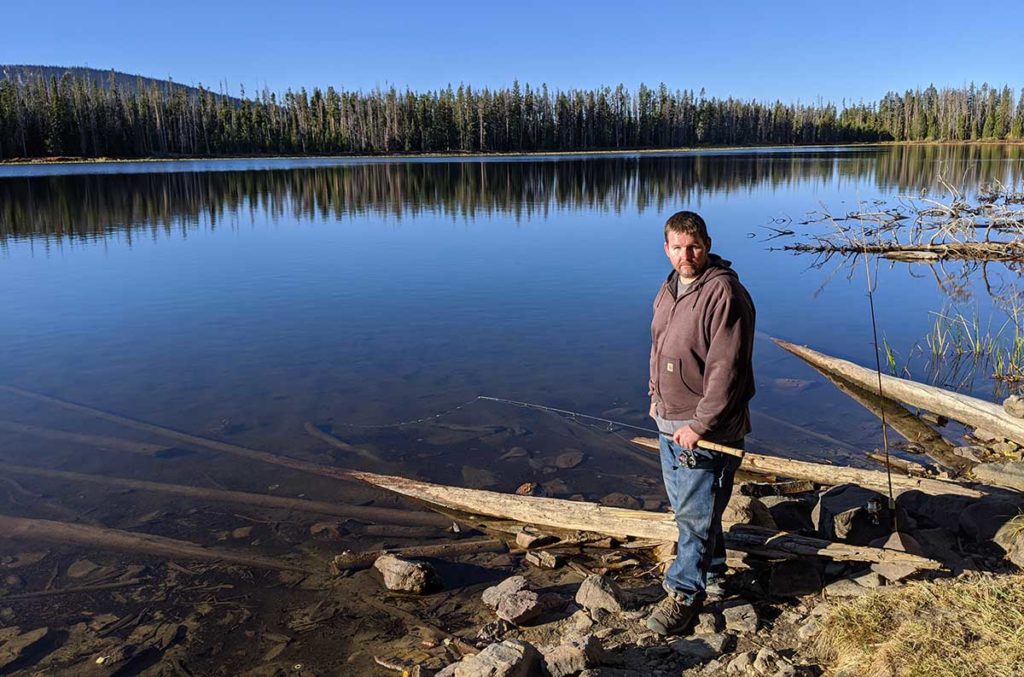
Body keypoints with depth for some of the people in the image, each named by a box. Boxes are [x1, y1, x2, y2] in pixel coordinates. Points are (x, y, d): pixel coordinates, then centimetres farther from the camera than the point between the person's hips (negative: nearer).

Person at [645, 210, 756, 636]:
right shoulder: (669, 288, 8)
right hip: (668, 419, 9)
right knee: (683, 502, 21)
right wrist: (656, 394, 18)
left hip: (706, 427, -9)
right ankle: (711, 566, 41)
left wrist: (700, 424, -23)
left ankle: (685, 593, 15)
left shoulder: (724, 294, -20)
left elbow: (726, 369, -24)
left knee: (695, 512, 1)